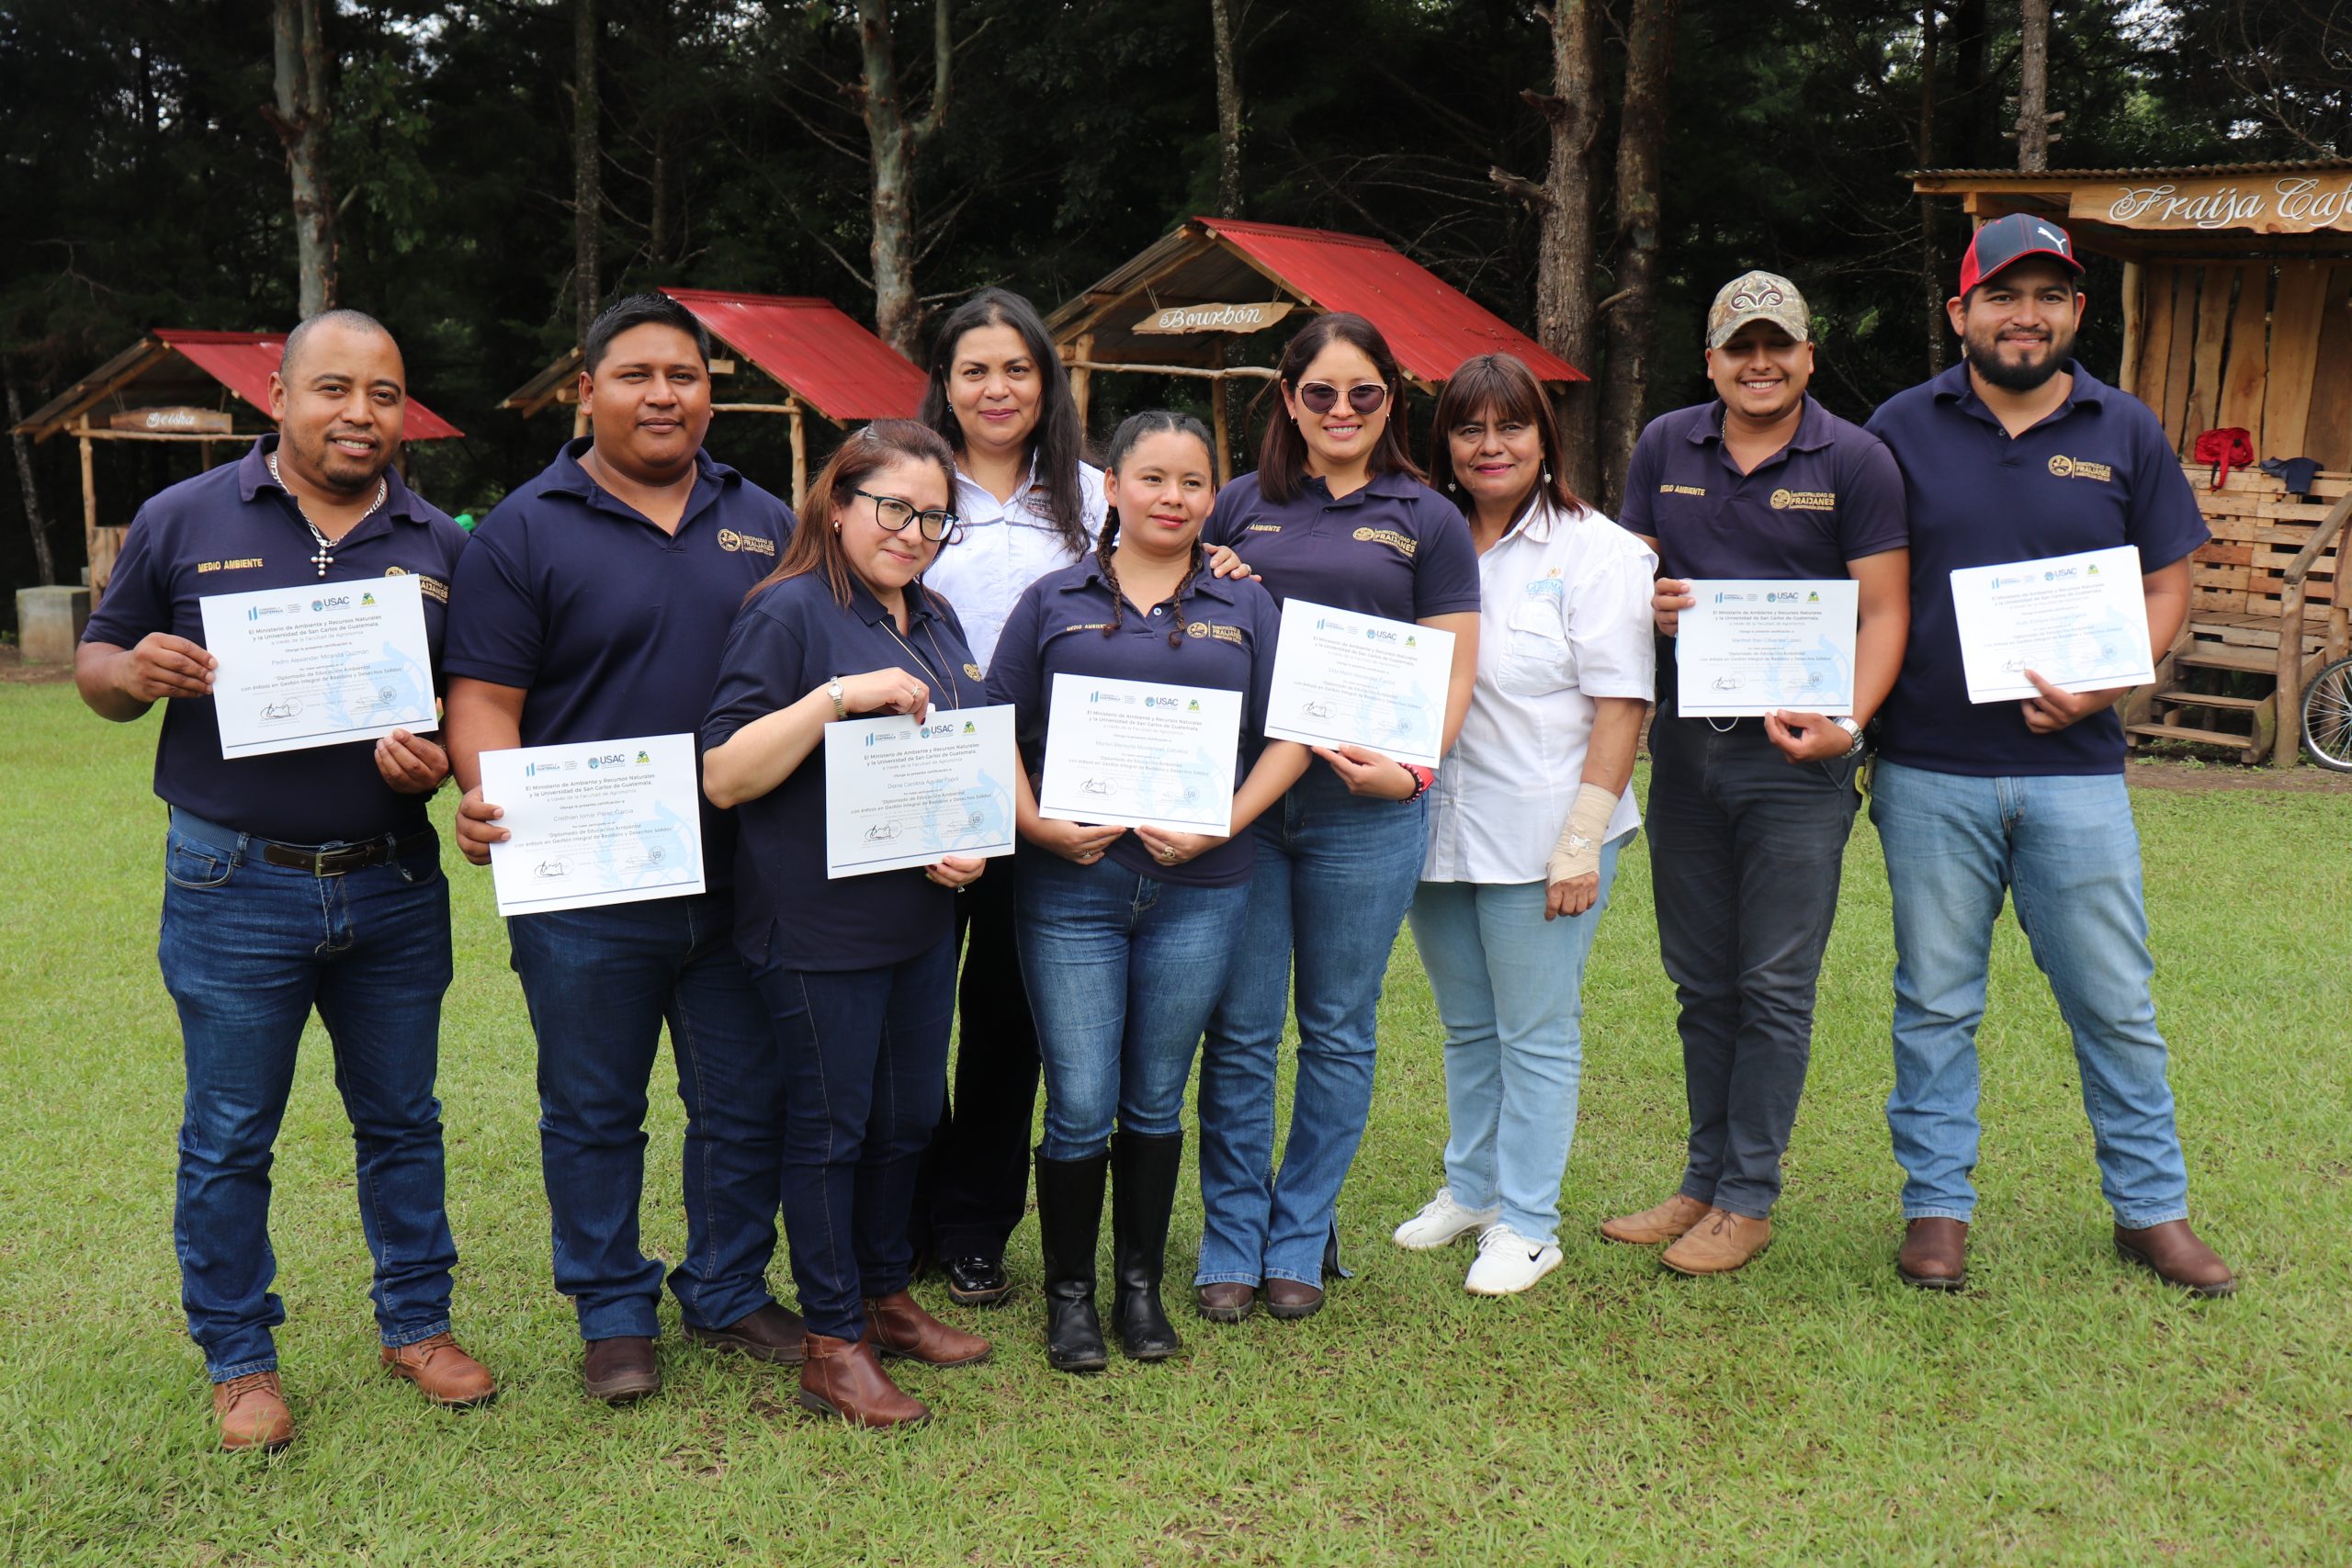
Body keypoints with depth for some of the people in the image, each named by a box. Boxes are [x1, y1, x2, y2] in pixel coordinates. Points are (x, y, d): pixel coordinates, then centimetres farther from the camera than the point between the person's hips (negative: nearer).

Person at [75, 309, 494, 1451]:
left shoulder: (439, 544, 6)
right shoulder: (183, 521, 0)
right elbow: (96, 662, 6)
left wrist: (445, 759, -13)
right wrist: (138, 674, -17)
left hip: (394, 885, 2)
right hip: (235, 886, -2)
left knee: (402, 1120, 14)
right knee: (228, 1138, 8)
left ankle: (416, 1322, 30)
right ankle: (237, 1357, 24)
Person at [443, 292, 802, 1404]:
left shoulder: (763, 523, 11)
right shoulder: (525, 531, -1)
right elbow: (484, 697, -6)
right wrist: (487, 796, -25)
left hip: (742, 884, 3)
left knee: (745, 1106, 13)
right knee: (593, 1117, 10)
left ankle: (729, 1294, 31)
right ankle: (614, 1316, 27)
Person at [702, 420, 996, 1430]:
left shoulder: (936, 622, 13)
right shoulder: (789, 613, -11)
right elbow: (723, 776, -17)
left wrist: (973, 844, 4)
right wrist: (836, 695, -25)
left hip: (924, 919, 7)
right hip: (818, 924, -7)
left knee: (907, 1117, 16)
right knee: (830, 1126, 3)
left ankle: (886, 1299, 33)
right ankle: (834, 1346, 14)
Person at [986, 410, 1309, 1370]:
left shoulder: (1245, 608, 10)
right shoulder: (1054, 601, 7)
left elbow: (1289, 736, 6)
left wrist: (1224, 825, -8)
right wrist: (1037, 823, -10)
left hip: (1198, 889, 1)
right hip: (1072, 887, -1)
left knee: (1155, 1100, 11)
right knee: (1080, 1106, 0)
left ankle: (1141, 1284, 26)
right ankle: (1069, 1292, 18)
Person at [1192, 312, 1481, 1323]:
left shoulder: (1426, 520, 7)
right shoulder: (1239, 506, 11)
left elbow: (1453, 673, 3)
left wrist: (1410, 767, -14)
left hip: (1365, 811, -1)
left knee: (1338, 1031, 8)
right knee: (1239, 1032, 4)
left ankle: (1301, 1240, 23)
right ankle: (1231, 1246, 17)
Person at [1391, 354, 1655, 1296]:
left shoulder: (1596, 551, -5)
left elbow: (1620, 704, -8)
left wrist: (1581, 842, -14)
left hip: (1540, 839, -5)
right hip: (1438, 831, 5)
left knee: (1535, 1036, 3)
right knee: (1466, 1029, 17)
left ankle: (1527, 1223, 14)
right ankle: (1470, 1190, 32)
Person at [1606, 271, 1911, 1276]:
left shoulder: (1855, 462, -2)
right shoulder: (1665, 447, 9)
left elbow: (1883, 611, -5)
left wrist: (1848, 722, -21)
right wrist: (1647, 600, -10)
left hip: (1795, 753, -4)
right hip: (1683, 744, 4)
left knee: (1775, 988, 1)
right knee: (1702, 984, 13)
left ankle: (1749, 1199, 12)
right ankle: (1705, 1180, 25)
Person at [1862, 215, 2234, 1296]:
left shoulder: (2125, 433, 6)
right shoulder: (1903, 428, 2)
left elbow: (2168, 586, 8)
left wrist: (2106, 683, -10)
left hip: (2076, 771, 1)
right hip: (1930, 772, -1)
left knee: (2116, 1004, 7)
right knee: (1936, 1004, 8)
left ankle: (2152, 1208, 22)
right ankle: (1936, 1206, 20)